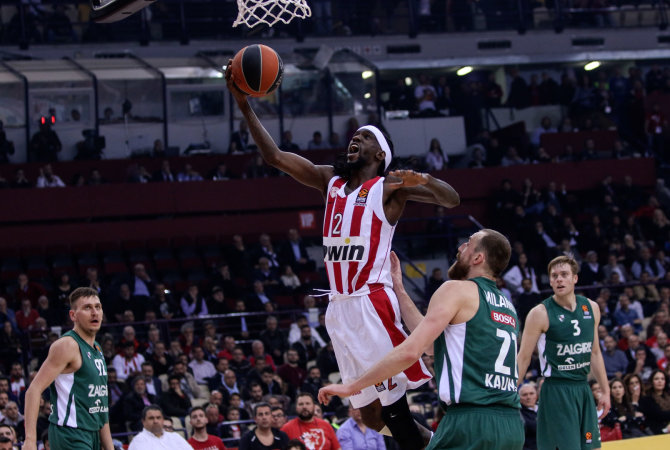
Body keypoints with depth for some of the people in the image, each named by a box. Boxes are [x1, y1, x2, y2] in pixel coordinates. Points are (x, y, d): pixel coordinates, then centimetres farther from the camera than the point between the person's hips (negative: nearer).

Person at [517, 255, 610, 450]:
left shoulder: (591, 308, 8)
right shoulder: (540, 313, -9)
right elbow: (523, 358, -7)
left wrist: (605, 391, 17)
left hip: (583, 390, 6)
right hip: (556, 390, -6)